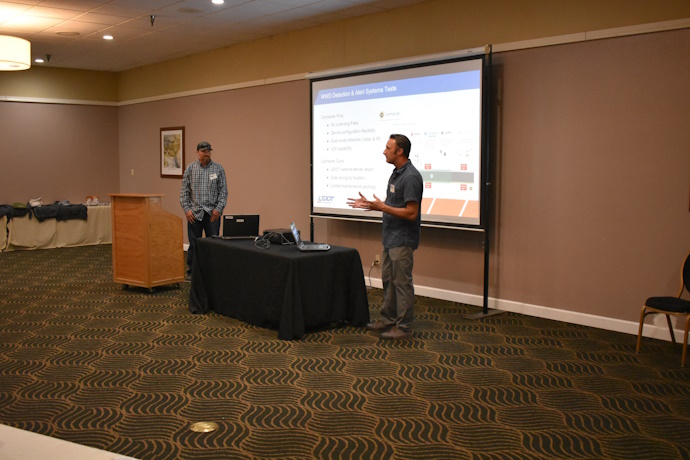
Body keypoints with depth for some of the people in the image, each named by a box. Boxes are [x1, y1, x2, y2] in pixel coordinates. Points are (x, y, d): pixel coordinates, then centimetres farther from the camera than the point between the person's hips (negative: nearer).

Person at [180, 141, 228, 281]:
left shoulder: (218, 169, 3)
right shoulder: (190, 169, 5)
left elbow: (223, 191, 2)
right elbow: (184, 191, 6)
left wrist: (218, 209, -7)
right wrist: (187, 209, -4)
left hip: (212, 212, 0)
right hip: (194, 212, 0)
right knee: (194, 244, 4)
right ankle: (191, 272, 14)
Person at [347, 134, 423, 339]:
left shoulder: (410, 177, -21)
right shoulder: (396, 173, 10)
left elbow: (411, 213, -24)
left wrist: (382, 207, -23)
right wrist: (369, 204, 9)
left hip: (402, 240, -10)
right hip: (390, 237, 10)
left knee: (402, 282, -1)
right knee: (388, 280, 16)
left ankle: (403, 326, 9)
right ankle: (388, 320, 28)